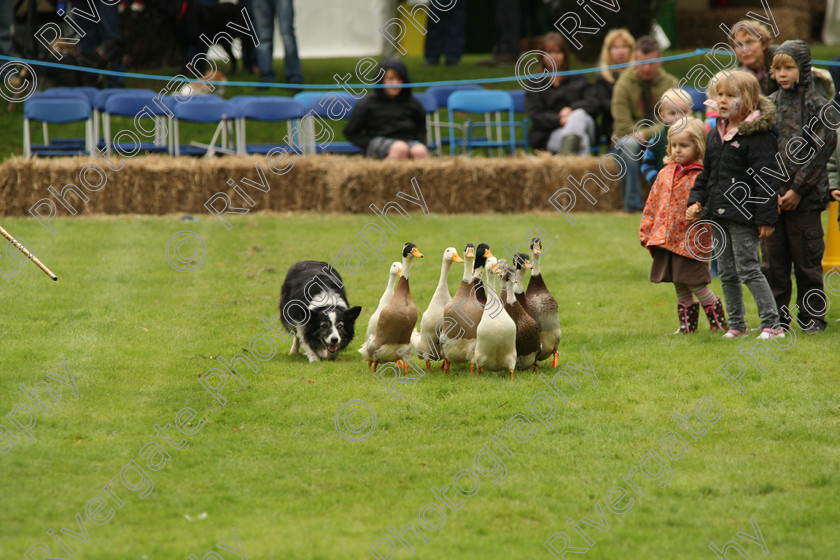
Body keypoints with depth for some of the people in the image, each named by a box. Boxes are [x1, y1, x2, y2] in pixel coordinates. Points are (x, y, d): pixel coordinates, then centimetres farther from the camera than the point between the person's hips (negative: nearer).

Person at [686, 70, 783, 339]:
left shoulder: (758, 135, -11)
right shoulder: (716, 134, 13)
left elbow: (766, 179, -13)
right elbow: (706, 173, 22)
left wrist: (765, 217, -16)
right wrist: (696, 201, 9)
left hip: (743, 215, -8)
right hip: (718, 215, 8)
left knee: (748, 269, -8)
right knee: (726, 273, 11)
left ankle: (772, 324, -3)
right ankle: (736, 324, 21)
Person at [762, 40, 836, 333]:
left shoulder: (817, 106, -3)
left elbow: (821, 150, -7)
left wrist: (798, 189, -11)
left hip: (806, 197, -4)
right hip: (771, 196, 4)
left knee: (807, 260, 1)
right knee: (774, 260, 6)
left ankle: (812, 318, 10)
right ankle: (776, 317, 14)